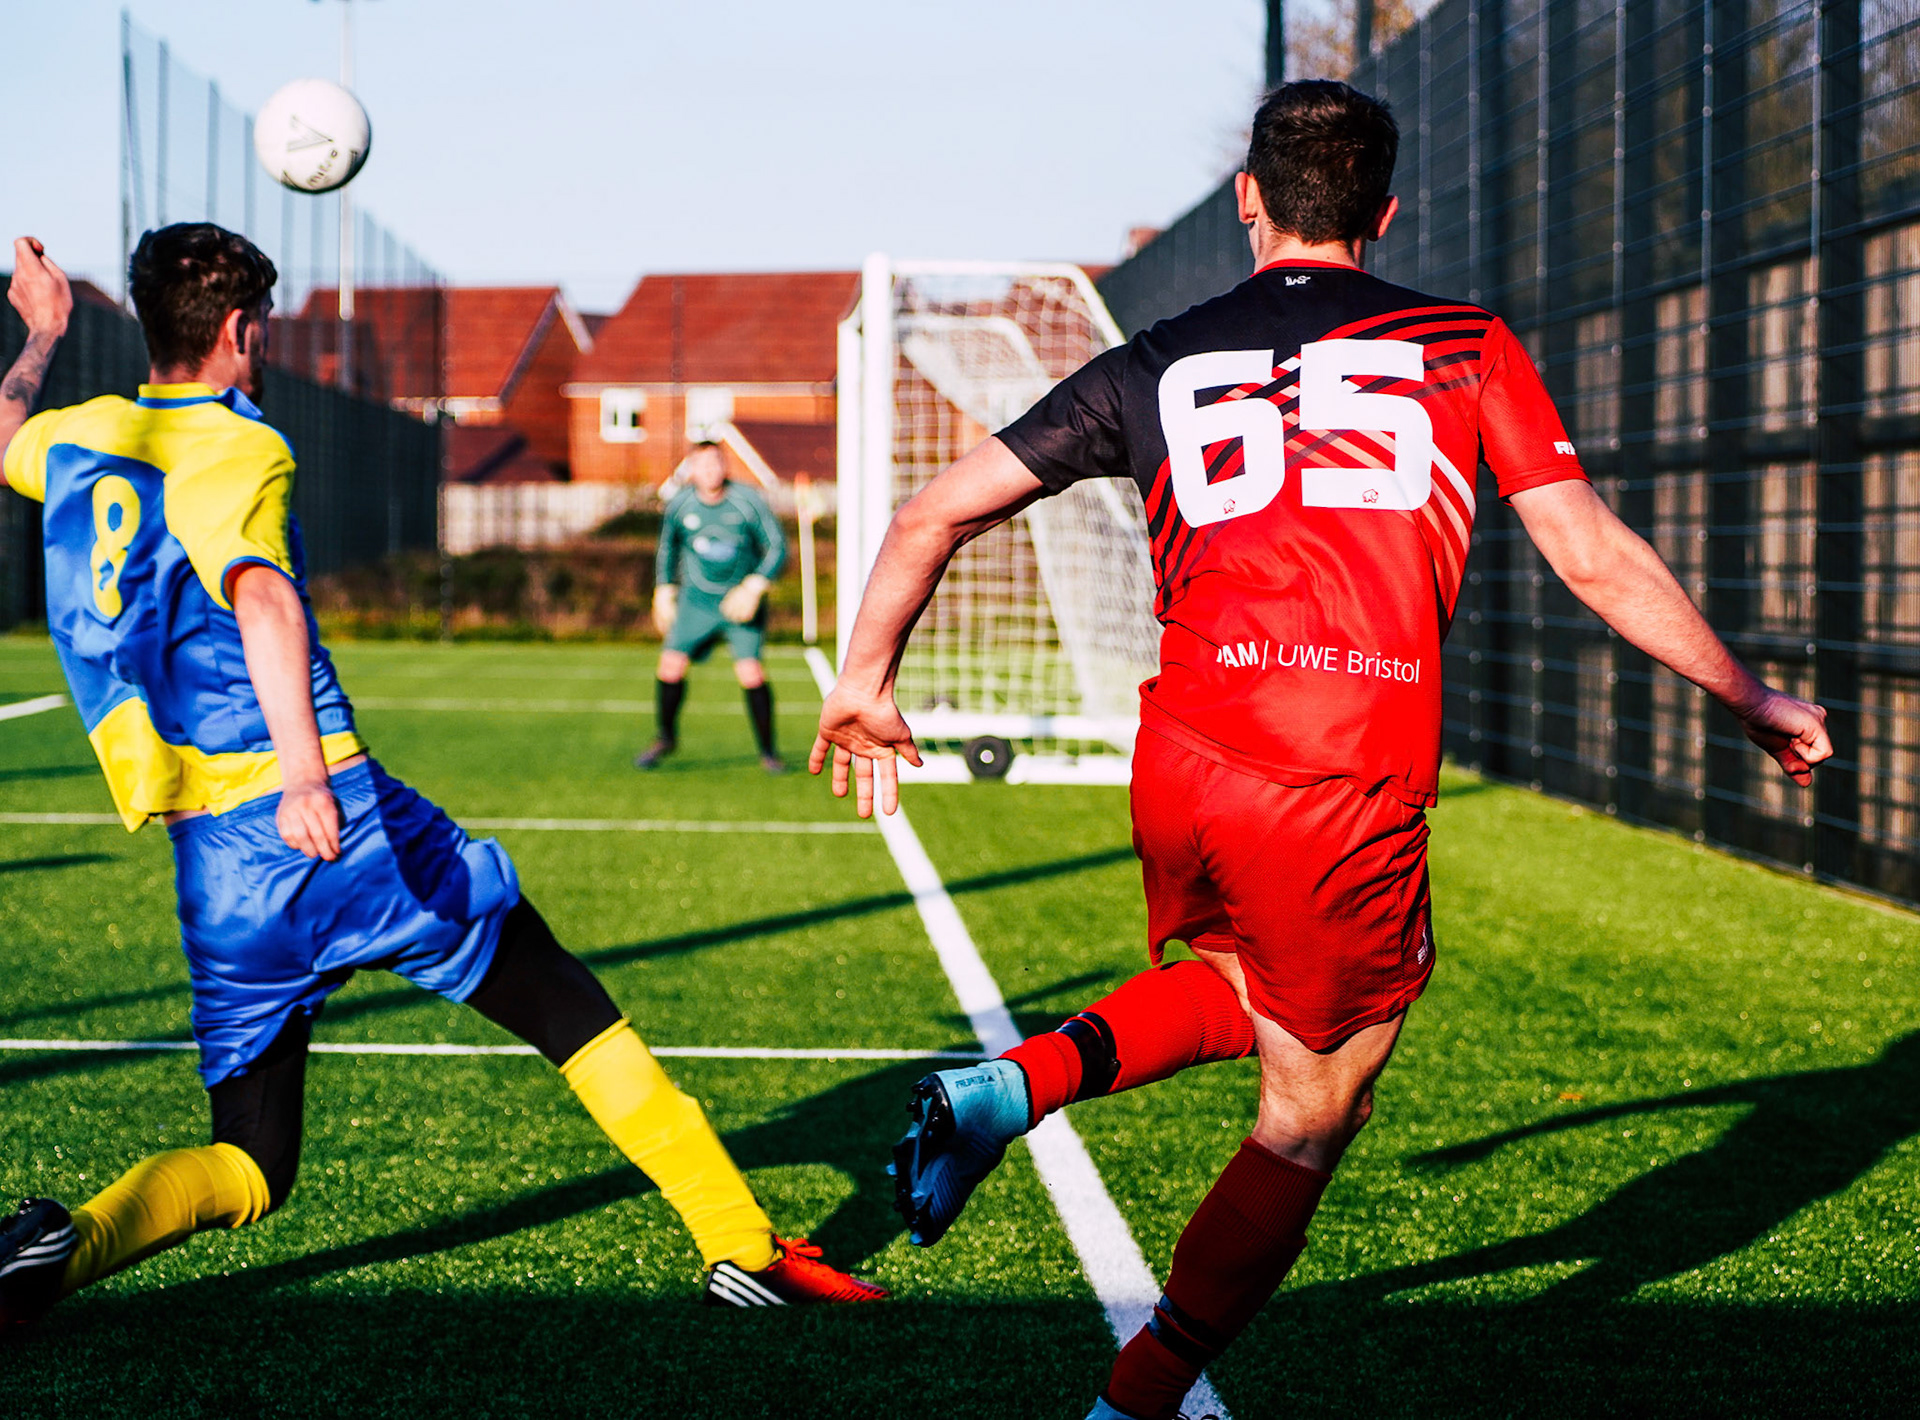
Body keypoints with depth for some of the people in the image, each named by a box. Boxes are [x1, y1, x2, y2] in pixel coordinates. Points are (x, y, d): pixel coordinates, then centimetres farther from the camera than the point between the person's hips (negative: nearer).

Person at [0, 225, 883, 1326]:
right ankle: (743, 1250, 8)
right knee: (573, 1012, 8)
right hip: (343, 822, -6)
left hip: (214, 865, 6)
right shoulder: (236, 451, -6)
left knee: (252, 1165, 12)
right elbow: (262, 595, -26)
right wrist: (302, 769, -40)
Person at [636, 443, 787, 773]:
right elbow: (668, 548, 16)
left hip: (741, 601, -2)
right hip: (697, 599, 2)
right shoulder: (679, 505, -3)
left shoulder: (747, 501, -12)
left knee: (750, 672, -16)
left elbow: (777, 548, -8)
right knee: (671, 665, -9)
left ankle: (768, 752, 0)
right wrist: (664, 593, 13)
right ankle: (665, 738, 17)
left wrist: (753, 588, -20)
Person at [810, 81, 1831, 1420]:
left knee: (1249, 988, 32)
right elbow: (1598, 560, 6)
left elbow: (936, 513, 12)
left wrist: (868, 679, 25)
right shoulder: (1468, 347, 8)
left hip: (1182, 769, 3)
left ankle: (1014, 1082, 7)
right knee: (1312, 1114, 14)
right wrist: (1754, 698, 18)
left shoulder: (1158, 364, 13)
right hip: (1351, 801, -3)